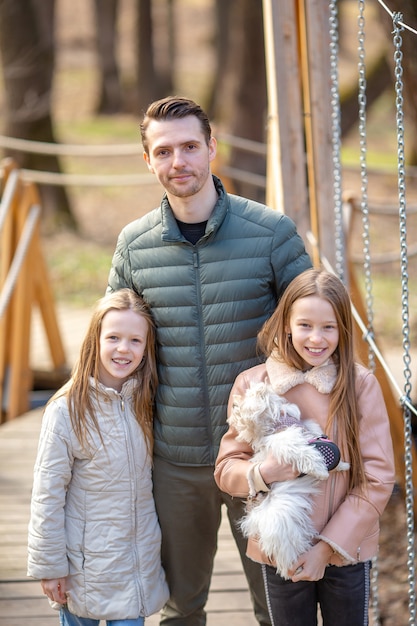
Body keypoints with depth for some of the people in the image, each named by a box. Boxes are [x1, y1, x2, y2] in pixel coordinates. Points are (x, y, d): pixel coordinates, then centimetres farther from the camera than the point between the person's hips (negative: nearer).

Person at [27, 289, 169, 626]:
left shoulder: (143, 402, 1)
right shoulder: (66, 411, -15)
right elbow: (48, 496, -11)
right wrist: (49, 566, -9)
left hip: (139, 559, 4)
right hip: (86, 563, -3)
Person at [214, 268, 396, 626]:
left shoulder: (361, 385, -7)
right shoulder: (252, 384, -3)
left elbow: (378, 479, -7)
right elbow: (226, 468, 1)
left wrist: (328, 547, -12)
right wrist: (262, 473, -21)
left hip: (346, 553, -1)